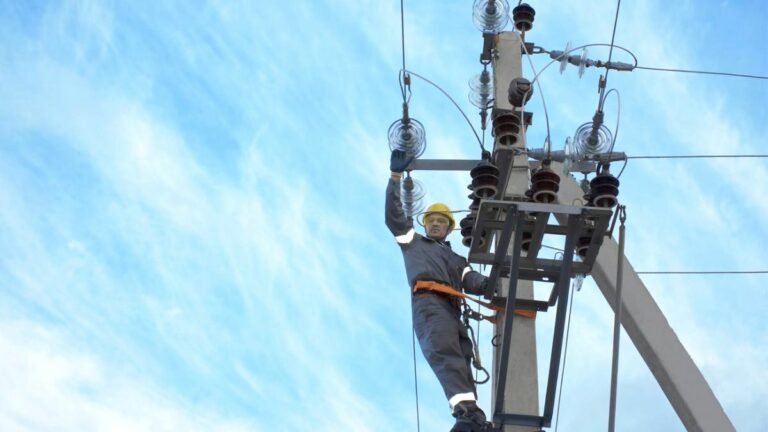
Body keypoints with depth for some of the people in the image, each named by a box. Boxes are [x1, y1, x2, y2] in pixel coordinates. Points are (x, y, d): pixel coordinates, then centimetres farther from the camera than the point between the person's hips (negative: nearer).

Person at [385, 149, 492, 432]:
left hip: (452, 311, 5)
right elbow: (393, 215, 23)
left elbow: (473, 283, 20)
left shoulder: (458, 260, 39)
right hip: (428, 302, -5)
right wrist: (395, 176, 16)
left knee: (459, 361, -15)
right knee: (444, 352, -31)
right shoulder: (413, 241, 34)